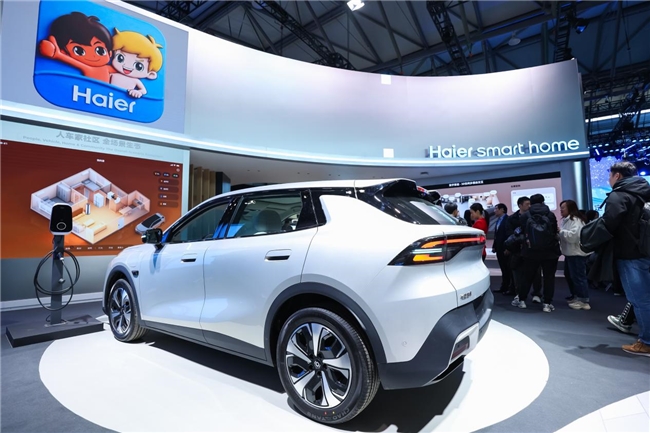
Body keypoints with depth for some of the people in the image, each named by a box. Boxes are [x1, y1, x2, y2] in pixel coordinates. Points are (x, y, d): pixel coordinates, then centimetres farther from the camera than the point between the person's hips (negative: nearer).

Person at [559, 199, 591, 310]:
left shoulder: (576, 220, -16)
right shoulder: (565, 220, 15)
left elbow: (573, 236, -29)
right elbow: (564, 236, 21)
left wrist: (560, 231, -21)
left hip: (577, 253, -11)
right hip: (569, 253, 11)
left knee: (578, 276, -6)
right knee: (569, 275, 18)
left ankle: (584, 300, 2)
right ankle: (576, 297, 30)